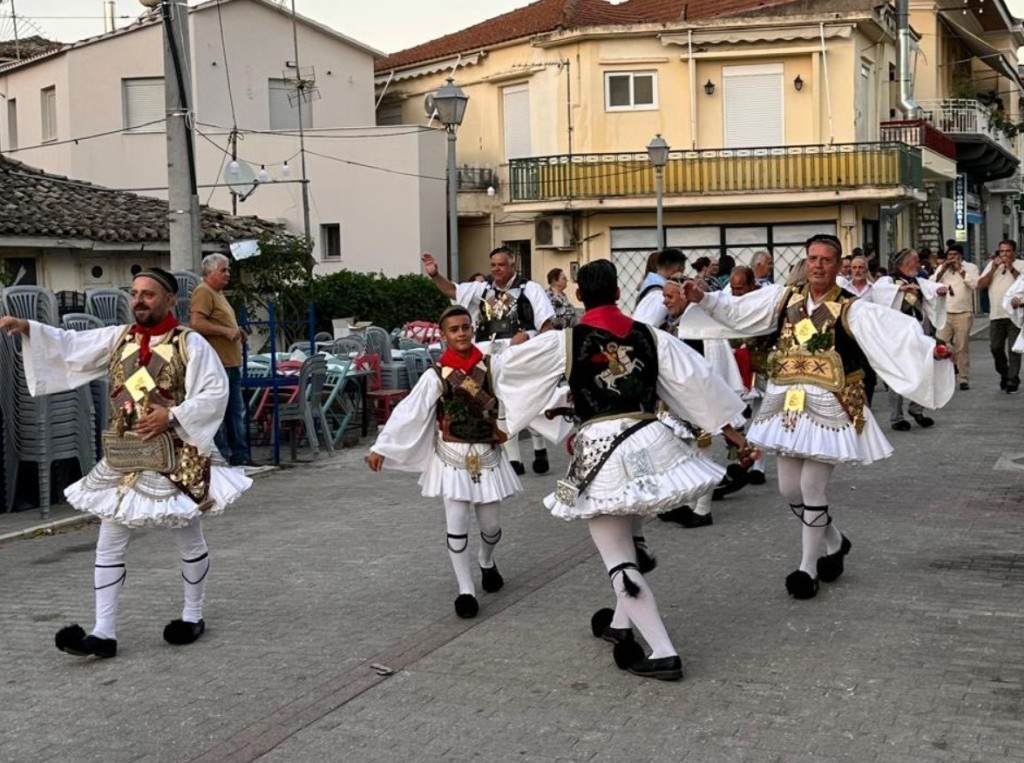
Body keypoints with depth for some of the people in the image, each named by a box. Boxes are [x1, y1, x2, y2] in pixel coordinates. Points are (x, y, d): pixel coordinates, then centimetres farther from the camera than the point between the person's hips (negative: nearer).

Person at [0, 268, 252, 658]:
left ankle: (193, 615, 27)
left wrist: (173, 415, -20)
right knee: (109, 543, 3)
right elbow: (69, 346, 0)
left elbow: (217, 391, -13)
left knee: (188, 538, 10)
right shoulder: (117, 338, 6)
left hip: (176, 457, -5)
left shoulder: (190, 343, -8)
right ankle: (104, 632, 7)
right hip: (123, 457, 5)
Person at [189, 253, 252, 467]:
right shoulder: (203, 292, -10)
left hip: (231, 363, 10)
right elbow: (196, 323, -21)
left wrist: (236, 332, 14)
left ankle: (240, 455, 18)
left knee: (237, 411, 12)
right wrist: (226, 331, -19)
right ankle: (222, 456, -1)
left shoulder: (218, 293, 21)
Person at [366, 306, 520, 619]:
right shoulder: (435, 376, -10)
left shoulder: (489, 366, -2)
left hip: (488, 455, 2)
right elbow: (408, 413, -10)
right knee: (457, 525, -5)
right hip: (452, 457, -2)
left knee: (490, 524, 11)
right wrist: (381, 447, -12)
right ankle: (465, 590, 7)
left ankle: (487, 562, 43)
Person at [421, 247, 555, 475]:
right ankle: (514, 460, 18)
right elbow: (452, 291, 5)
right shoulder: (482, 289, 12)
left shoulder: (529, 289, -2)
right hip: (491, 359, 5)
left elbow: (547, 322, -4)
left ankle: (540, 451, 26)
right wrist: (435, 275, -10)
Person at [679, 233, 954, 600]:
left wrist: (929, 349, -36)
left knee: (812, 488, -2)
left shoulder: (852, 310, -9)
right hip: (787, 404, 5)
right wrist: (703, 298, -1)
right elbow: (735, 310, 11)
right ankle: (834, 542, 36)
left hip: (826, 407, -5)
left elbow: (894, 332, -21)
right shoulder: (783, 298, 6)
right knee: (789, 488, 11)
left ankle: (808, 567, 15)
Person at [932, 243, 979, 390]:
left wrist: (960, 269, -10)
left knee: (962, 348, 0)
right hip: (944, 313, 3)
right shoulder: (941, 268, 14)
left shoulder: (970, 267, 5)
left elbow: (974, 283, -11)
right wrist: (942, 270, -5)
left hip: (963, 313, -2)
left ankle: (964, 379, 6)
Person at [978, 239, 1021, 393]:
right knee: (996, 348, 9)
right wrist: (993, 269, -5)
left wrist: (1011, 268, -16)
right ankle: (1004, 375, 29)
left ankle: (1013, 381, -1)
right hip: (996, 314, 4)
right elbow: (981, 285, 4)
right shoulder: (992, 264, 12)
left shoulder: (1020, 265, 0)